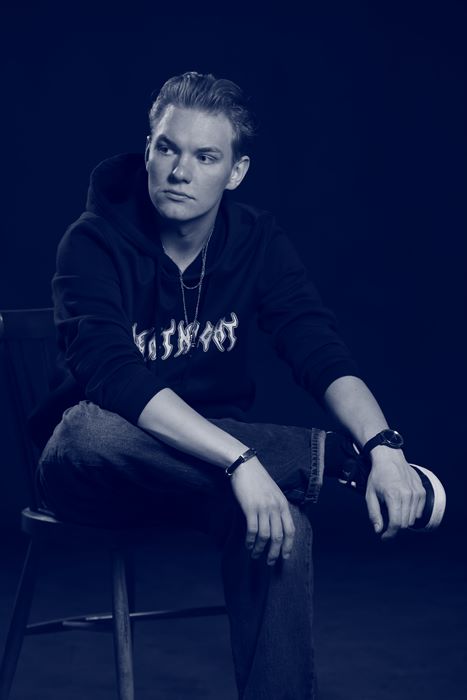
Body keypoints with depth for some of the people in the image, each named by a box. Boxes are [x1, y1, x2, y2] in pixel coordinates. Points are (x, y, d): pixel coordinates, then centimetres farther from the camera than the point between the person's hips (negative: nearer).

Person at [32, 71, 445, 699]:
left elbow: (322, 354, -12)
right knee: (92, 426, -39)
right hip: (96, 473, -2)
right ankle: (335, 459, -28)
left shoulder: (258, 241, -2)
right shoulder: (95, 243, -15)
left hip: (210, 469, 3)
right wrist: (239, 459, -42)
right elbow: (111, 373, -31)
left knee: (282, 517, -33)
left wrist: (383, 445, -32)